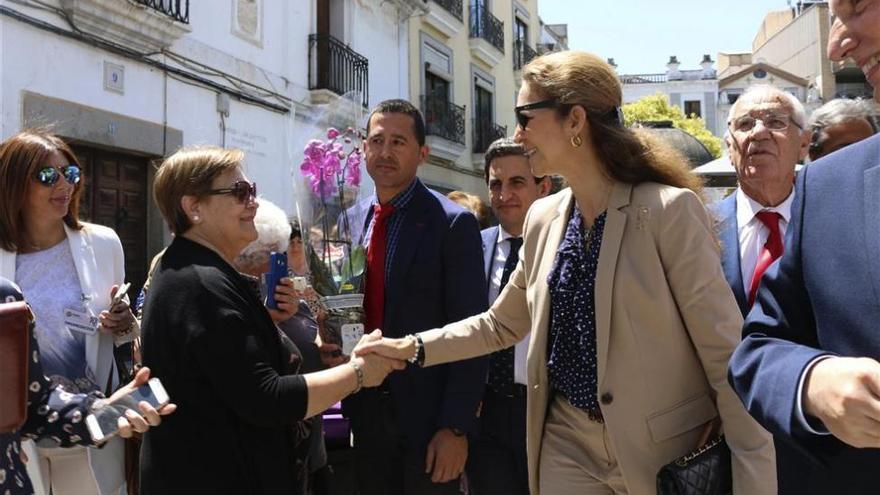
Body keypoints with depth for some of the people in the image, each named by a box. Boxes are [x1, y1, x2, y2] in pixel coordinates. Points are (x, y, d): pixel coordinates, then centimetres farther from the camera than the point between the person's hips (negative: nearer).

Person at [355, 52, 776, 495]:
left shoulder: (669, 210, -15)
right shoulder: (543, 218, 3)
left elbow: (727, 353, -15)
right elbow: (501, 324, 15)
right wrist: (414, 347, 7)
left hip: (665, 452, -4)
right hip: (566, 446, 5)